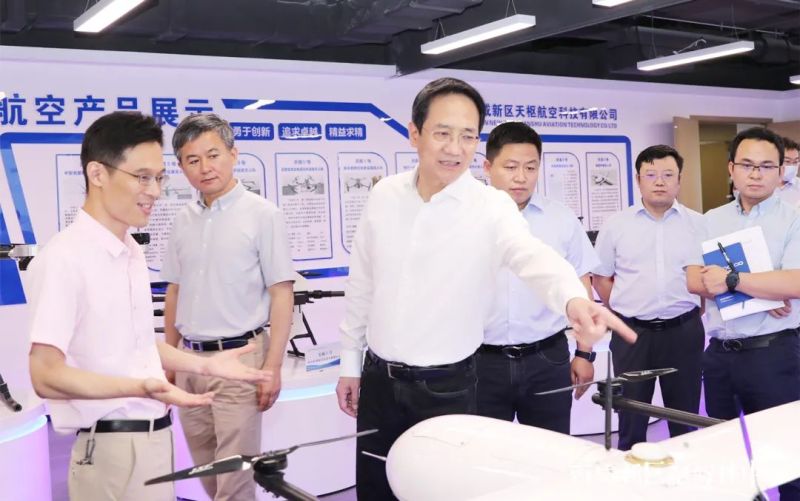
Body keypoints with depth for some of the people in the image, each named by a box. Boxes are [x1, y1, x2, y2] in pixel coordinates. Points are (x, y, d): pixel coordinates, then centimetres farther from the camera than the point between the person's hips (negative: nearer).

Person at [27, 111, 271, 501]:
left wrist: (205, 365, 11)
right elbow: (47, 375, -20)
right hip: (113, 450, -8)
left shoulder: (132, 251, 9)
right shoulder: (64, 257, -19)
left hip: (156, 438, 8)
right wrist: (140, 387, -31)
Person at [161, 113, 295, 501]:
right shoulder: (183, 220, 8)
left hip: (238, 357, -6)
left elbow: (281, 294, -9)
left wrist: (272, 367, -14)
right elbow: (174, 292, 16)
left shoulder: (262, 215, -8)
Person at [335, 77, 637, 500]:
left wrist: (574, 298, -54)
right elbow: (362, 285, 8)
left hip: (446, 387, -3)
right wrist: (350, 362, 11)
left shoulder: (490, 207, -13)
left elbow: (533, 256, -33)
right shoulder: (384, 195, -1)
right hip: (379, 378, 4)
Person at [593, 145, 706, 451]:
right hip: (632, 333, 0)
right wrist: (627, 311, 2)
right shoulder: (616, 225, 3)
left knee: (685, 416, 10)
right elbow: (601, 279, 8)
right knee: (631, 417, 7)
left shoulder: (698, 224, 4)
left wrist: (690, 312, 1)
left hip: (683, 331, 1)